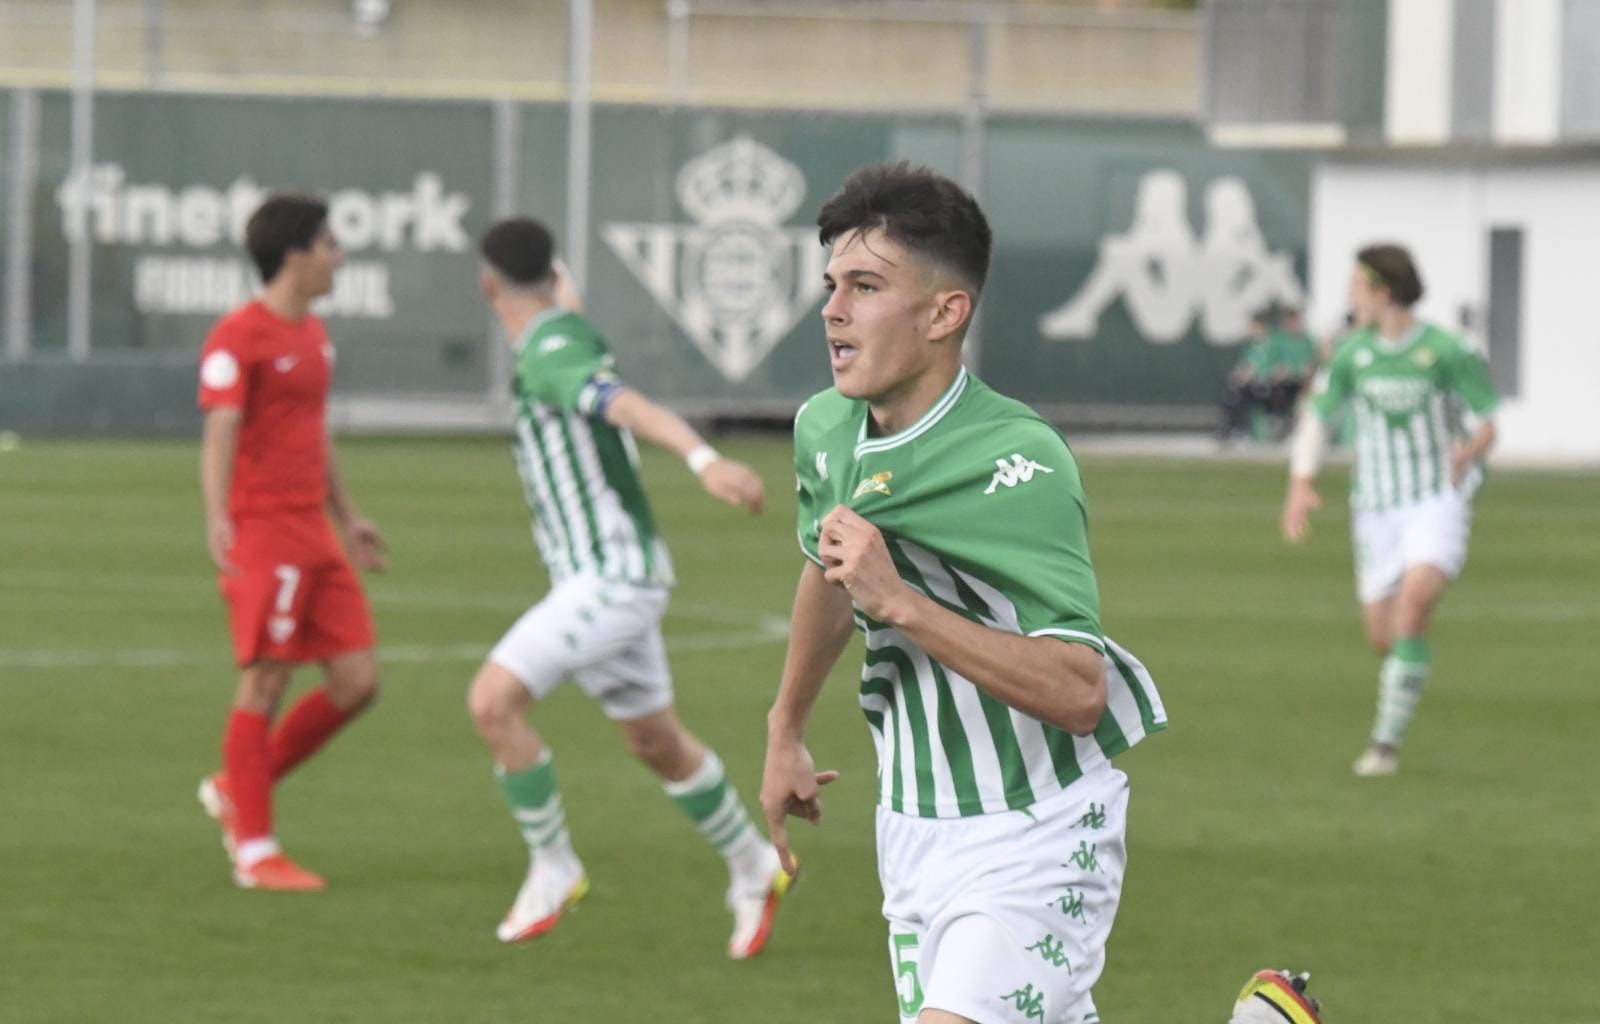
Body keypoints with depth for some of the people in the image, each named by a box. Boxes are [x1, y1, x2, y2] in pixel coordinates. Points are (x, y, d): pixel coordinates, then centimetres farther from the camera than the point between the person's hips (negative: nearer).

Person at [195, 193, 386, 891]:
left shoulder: (313, 334, 17)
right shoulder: (240, 337, -10)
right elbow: (221, 431, -20)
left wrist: (346, 516, 34)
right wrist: (217, 517, -34)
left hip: (314, 536, 9)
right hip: (261, 534, -9)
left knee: (357, 682, 3)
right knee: (265, 682, -6)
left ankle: (236, 789, 18)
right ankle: (254, 851, 1)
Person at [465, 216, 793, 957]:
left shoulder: (550, 359, -21)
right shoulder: (566, 333, 7)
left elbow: (633, 407, -39)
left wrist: (704, 460, -55)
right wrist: (562, 285, 56)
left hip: (611, 576, -10)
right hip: (603, 573, 10)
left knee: (493, 701, -16)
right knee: (655, 742, 20)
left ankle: (553, 868, -3)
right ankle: (752, 869, 36)